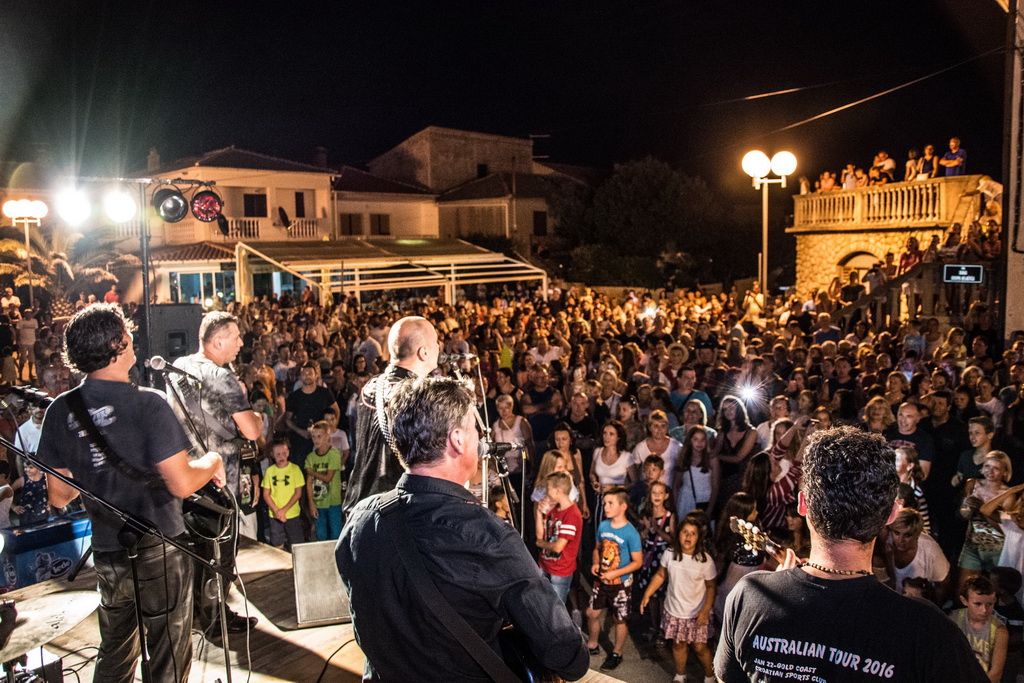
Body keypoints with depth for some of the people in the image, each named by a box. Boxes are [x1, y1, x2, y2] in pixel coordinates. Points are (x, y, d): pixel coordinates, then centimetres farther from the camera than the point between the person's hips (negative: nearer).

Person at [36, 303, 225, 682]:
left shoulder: (59, 411, -2)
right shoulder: (146, 404, -19)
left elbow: (58, 497, 4)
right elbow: (181, 484, -22)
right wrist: (213, 462, -3)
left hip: (107, 555, 6)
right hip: (159, 552, -5)